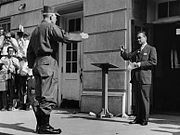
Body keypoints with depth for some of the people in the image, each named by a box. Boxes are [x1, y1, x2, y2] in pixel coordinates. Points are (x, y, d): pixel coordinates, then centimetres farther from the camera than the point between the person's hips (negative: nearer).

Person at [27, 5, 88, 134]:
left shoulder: (36, 30, 23)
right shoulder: (51, 27, -4)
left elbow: (29, 51, 24)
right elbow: (65, 37, -15)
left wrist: (32, 65, 27)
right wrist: (80, 36, -1)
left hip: (37, 63, 9)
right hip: (48, 62, -9)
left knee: (40, 96, 10)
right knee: (48, 97, -8)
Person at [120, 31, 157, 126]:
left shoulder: (151, 49, 4)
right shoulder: (136, 51, 23)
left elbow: (153, 62, -8)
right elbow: (127, 57, 14)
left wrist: (140, 64, -14)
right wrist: (123, 51, -7)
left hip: (144, 79, -6)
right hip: (135, 78, 6)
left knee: (144, 99, -2)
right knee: (137, 99, 9)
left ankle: (145, 119, 4)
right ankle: (138, 118, 16)